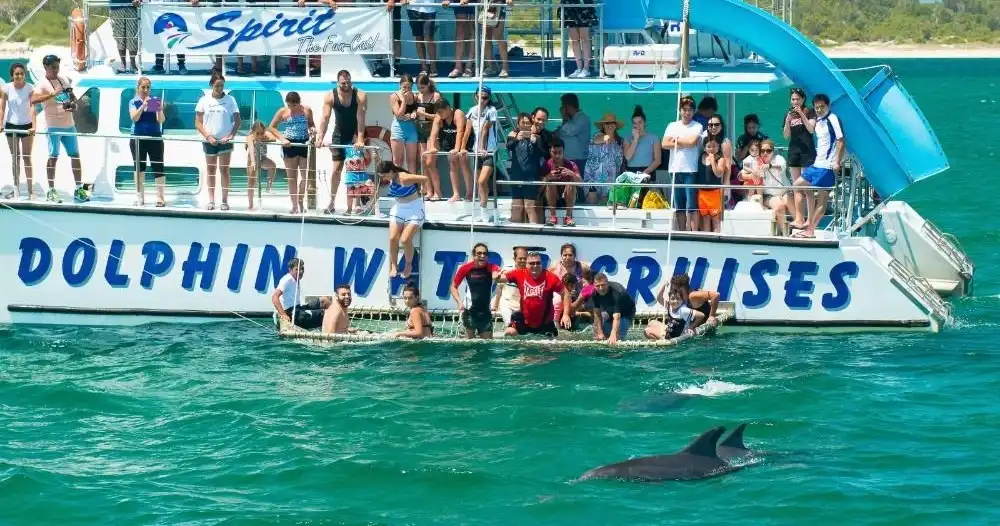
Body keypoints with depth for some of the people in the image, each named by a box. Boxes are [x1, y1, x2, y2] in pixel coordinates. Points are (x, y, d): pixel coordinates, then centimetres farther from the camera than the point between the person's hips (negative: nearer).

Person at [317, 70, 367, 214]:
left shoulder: (360, 96, -18)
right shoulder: (330, 96, -12)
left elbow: (360, 118, -25)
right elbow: (325, 118, -16)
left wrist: (360, 139, -33)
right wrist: (320, 137, -26)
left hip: (355, 133, -2)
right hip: (339, 134, 2)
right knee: (336, 168, 5)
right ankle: (332, 202, 12)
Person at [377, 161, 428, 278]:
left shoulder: (404, 178, -25)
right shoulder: (391, 179, -1)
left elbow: (424, 179, -18)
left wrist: (417, 190, 0)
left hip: (414, 209, -7)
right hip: (398, 208, 7)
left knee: (405, 240, -17)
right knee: (393, 238, -8)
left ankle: (409, 264, 6)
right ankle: (393, 266, 5)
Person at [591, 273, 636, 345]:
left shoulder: (616, 293, -40)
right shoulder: (595, 293, -21)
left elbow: (616, 318, -48)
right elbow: (597, 314, -11)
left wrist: (613, 335, -60)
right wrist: (600, 333, -19)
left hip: (626, 313, -5)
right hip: (610, 312, 5)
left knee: (618, 338, -20)